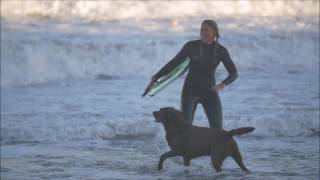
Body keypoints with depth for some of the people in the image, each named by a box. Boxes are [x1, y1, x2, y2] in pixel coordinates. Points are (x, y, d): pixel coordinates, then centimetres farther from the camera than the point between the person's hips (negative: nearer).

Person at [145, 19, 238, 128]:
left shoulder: (221, 51, -2)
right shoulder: (191, 46, -5)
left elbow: (234, 73, -4)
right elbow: (173, 63, 1)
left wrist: (223, 84, -25)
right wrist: (155, 78, -4)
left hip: (210, 91, 1)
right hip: (190, 90, -1)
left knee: (217, 127, -12)